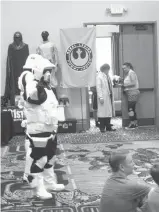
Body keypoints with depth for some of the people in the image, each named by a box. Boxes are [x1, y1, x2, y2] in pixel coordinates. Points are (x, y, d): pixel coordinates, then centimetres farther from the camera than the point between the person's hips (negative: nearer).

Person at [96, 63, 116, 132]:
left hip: (108, 96, 8)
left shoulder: (107, 76, 17)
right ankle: (102, 128, 2)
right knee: (102, 112, -4)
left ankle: (108, 127, 16)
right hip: (103, 98, -8)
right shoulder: (99, 76, -7)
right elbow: (98, 87, -12)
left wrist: (112, 95, 13)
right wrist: (100, 97, -19)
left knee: (109, 112, 9)